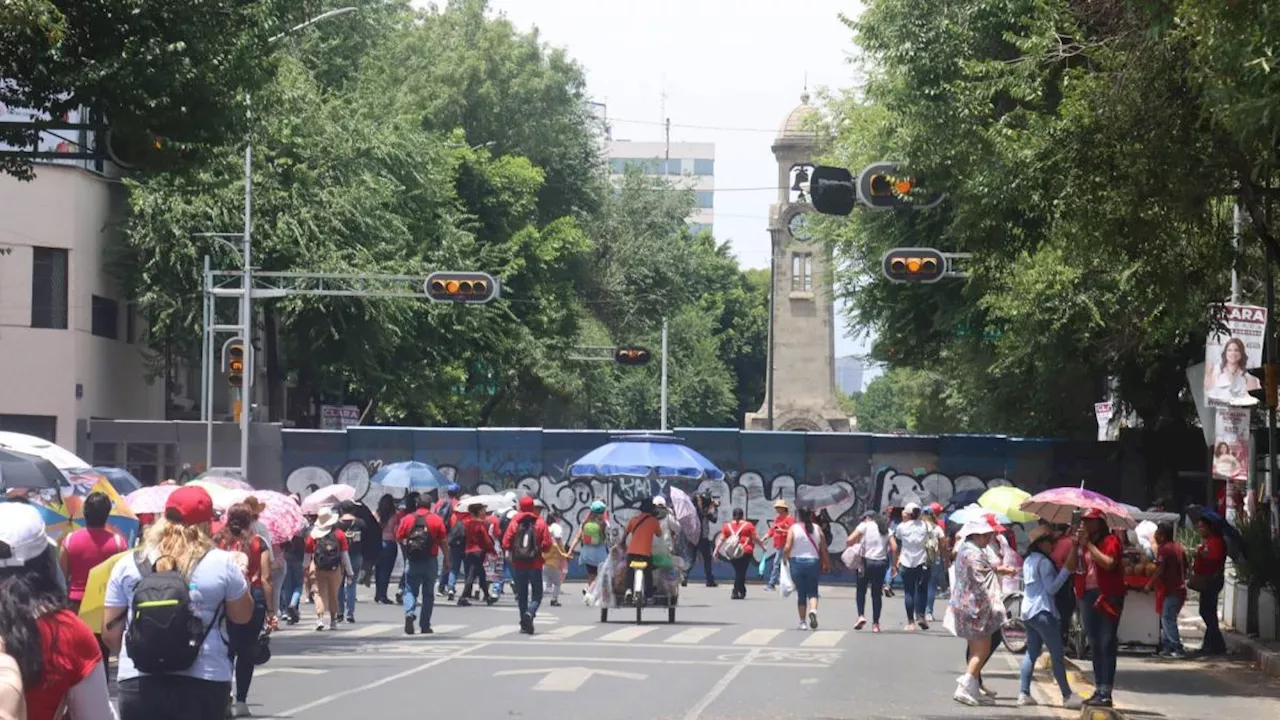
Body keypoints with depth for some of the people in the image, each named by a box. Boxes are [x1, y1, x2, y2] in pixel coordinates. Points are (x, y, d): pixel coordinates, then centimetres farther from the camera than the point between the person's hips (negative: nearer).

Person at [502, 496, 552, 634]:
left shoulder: (514, 522, -4)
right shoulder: (540, 523, -4)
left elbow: (505, 544, -7)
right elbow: (547, 545, -8)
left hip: (518, 565, 1)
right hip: (535, 564, -1)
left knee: (521, 595, 12)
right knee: (537, 594, 6)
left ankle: (525, 625, 12)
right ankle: (530, 613, -22)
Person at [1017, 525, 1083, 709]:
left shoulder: (1028, 561, 16)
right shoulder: (1044, 562, -12)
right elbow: (1052, 588, -15)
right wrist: (1066, 570, -15)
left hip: (1028, 611, 9)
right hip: (1043, 611, -9)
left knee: (1032, 653, 9)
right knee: (1057, 655, -5)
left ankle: (1024, 694, 1)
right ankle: (1067, 696, -4)